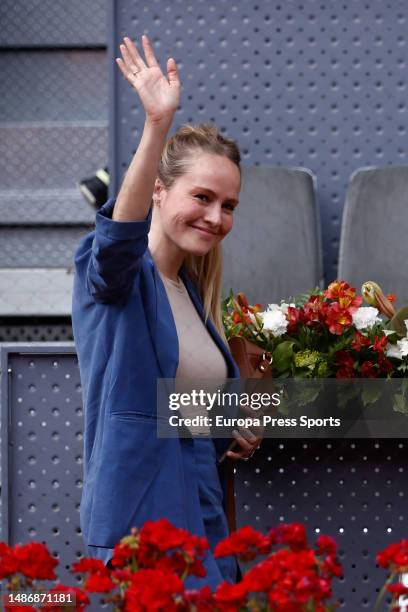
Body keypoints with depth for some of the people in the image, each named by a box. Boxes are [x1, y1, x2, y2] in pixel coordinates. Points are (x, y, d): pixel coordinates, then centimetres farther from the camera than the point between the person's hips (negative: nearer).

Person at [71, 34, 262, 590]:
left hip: (205, 518, 8)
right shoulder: (113, 276, -6)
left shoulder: (193, 293, 16)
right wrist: (158, 126, -44)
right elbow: (120, 234, -31)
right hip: (139, 521, -8)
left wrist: (235, 435, 8)